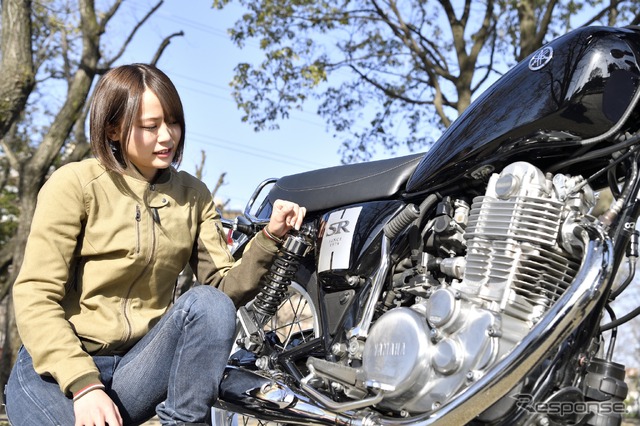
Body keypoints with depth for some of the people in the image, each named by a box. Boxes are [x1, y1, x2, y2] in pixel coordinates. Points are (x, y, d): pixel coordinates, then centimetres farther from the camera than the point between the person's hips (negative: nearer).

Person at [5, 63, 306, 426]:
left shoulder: (193, 195, 6)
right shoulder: (74, 184, -7)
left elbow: (227, 287, 0)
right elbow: (35, 296, -12)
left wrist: (271, 237, -17)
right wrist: (83, 383, -22)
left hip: (140, 362, 4)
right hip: (57, 368, -4)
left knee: (210, 304, -23)